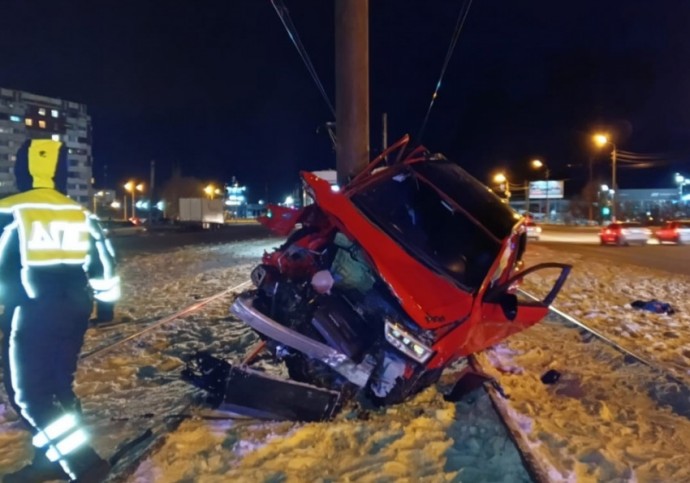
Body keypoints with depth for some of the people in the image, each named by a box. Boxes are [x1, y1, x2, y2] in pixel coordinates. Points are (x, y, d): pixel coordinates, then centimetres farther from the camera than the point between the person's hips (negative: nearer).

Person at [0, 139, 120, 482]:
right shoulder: (80, 215, 6)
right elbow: (102, 266, 11)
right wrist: (105, 297, 26)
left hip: (32, 313, -6)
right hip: (73, 311, 6)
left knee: (29, 394, 2)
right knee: (58, 384, 19)